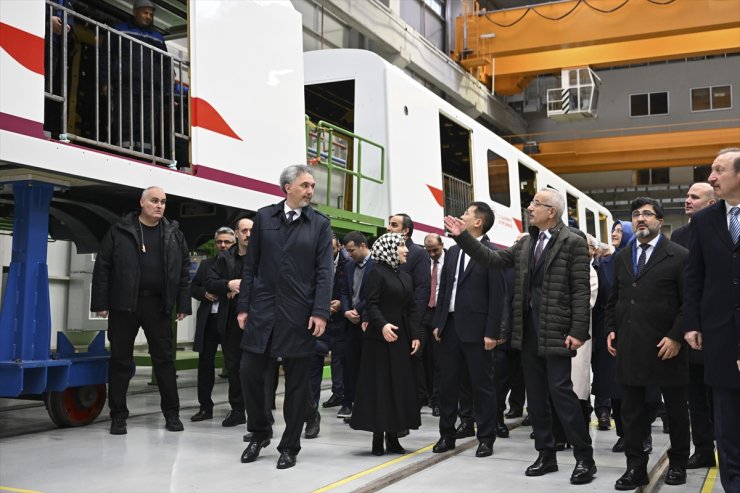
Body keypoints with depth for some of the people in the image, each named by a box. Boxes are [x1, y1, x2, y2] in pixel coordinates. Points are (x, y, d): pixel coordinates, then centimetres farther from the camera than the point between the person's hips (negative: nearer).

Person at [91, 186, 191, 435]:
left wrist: (183, 305, 2)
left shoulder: (174, 235, 9)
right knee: (120, 360, 4)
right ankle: (118, 416, 14)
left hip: (158, 306, 2)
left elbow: (183, 271, 8)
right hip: (123, 304, -1)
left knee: (165, 359, 5)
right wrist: (100, 303, -6)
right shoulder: (119, 231, 2)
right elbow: (102, 268, 0)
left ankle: (172, 413, 15)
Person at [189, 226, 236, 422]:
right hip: (208, 320, 5)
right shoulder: (206, 264, 15)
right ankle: (205, 406, 17)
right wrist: (204, 293, -3)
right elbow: (193, 287, 15)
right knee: (205, 363, 8)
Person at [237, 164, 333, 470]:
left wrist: (320, 312, -12)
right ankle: (259, 433, 24)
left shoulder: (320, 224, 3)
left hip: (299, 315, -1)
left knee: (297, 382, 5)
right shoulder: (263, 217, 7)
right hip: (262, 309, 2)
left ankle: (289, 446, 18)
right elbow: (251, 265, 7)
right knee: (250, 373, 2)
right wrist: (243, 306, 2)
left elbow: (324, 272, -3)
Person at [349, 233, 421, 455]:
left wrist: (415, 335, 3)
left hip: (402, 338, 7)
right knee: (379, 385, -3)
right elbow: (371, 305, -13)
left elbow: (412, 309, 13)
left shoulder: (406, 277, 15)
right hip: (380, 338, -7)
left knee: (400, 386, 6)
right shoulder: (377, 273, -6)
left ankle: (393, 437, 13)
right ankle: (378, 438, 3)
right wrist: (382, 325, -29)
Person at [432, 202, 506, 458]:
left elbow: (498, 296, -11)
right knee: (447, 382, 10)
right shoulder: (454, 251, 13)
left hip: (475, 328, -6)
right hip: (450, 325, 6)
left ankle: (486, 438, 14)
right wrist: (438, 323, 9)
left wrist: (492, 333, -14)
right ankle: (446, 435, 21)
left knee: (482, 384, 3)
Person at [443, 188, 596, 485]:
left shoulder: (573, 243, -7)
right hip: (528, 329, 7)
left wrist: (578, 331, -17)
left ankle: (584, 458, 3)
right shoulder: (526, 243, 13)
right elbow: (492, 259, 9)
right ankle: (546, 455, 22)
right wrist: (463, 236, 2)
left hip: (556, 330, -7)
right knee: (535, 394, 11)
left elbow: (581, 290, -11)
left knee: (561, 391, -9)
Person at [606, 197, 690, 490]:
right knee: (631, 410, 6)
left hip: (666, 347, -4)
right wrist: (611, 329, 6)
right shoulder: (622, 257, 12)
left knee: (676, 409, 11)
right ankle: (635, 468, 14)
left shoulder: (679, 256, -4)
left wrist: (676, 337, -14)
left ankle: (678, 463, 28)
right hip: (629, 346, 4)